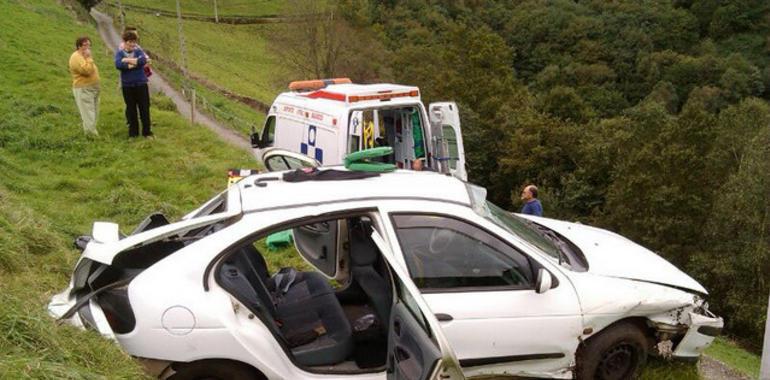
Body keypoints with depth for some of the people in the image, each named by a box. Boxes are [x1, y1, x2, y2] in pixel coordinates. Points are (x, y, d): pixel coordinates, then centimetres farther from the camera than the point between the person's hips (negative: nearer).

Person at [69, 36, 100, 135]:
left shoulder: (84, 56, 16)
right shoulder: (76, 57, -15)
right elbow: (87, 70, -27)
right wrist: (89, 58, -21)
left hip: (92, 89, 10)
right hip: (83, 90, -10)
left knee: (94, 114, 15)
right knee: (88, 115, -9)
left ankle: (92, 133, 24)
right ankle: (91, 135, -6)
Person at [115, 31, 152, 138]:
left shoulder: (138, 51, 1)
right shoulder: (119, 53, 1)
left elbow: (143, 60, -20)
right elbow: (118, 64, -18)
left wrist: (128, 60, -17)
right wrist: (134, 64, -18)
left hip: (141, 84, 0)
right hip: (127, 85, 0)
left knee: (144, 108, 3)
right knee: (131, 110, 8)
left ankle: (147, 132, 14)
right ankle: (133, 133, 18)